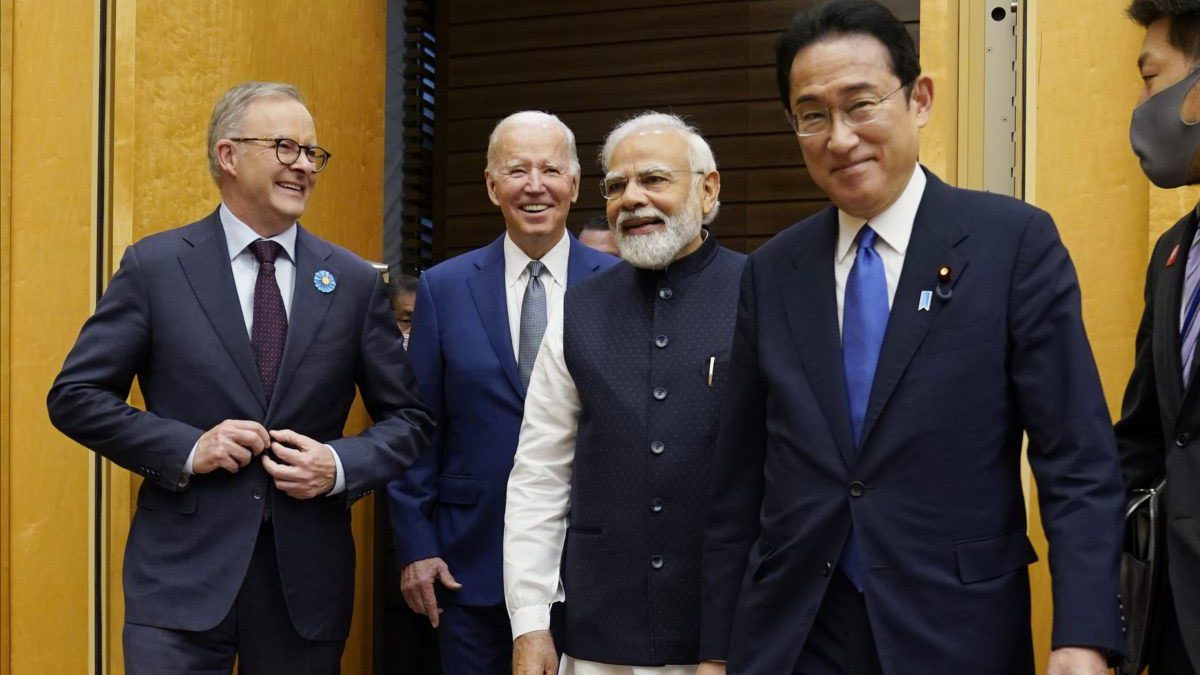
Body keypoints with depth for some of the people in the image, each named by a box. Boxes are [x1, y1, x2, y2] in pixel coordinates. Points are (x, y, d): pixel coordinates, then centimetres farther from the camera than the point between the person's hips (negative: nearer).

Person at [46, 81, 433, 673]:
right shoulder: (154, 265, 0)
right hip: (181, 574, -2)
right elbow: (75, 396, 1)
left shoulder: (354, 281, 4)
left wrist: (341, 465, -10)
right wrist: (185, 449, -12)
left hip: (307, 578, 2)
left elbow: (407, 419, 8)